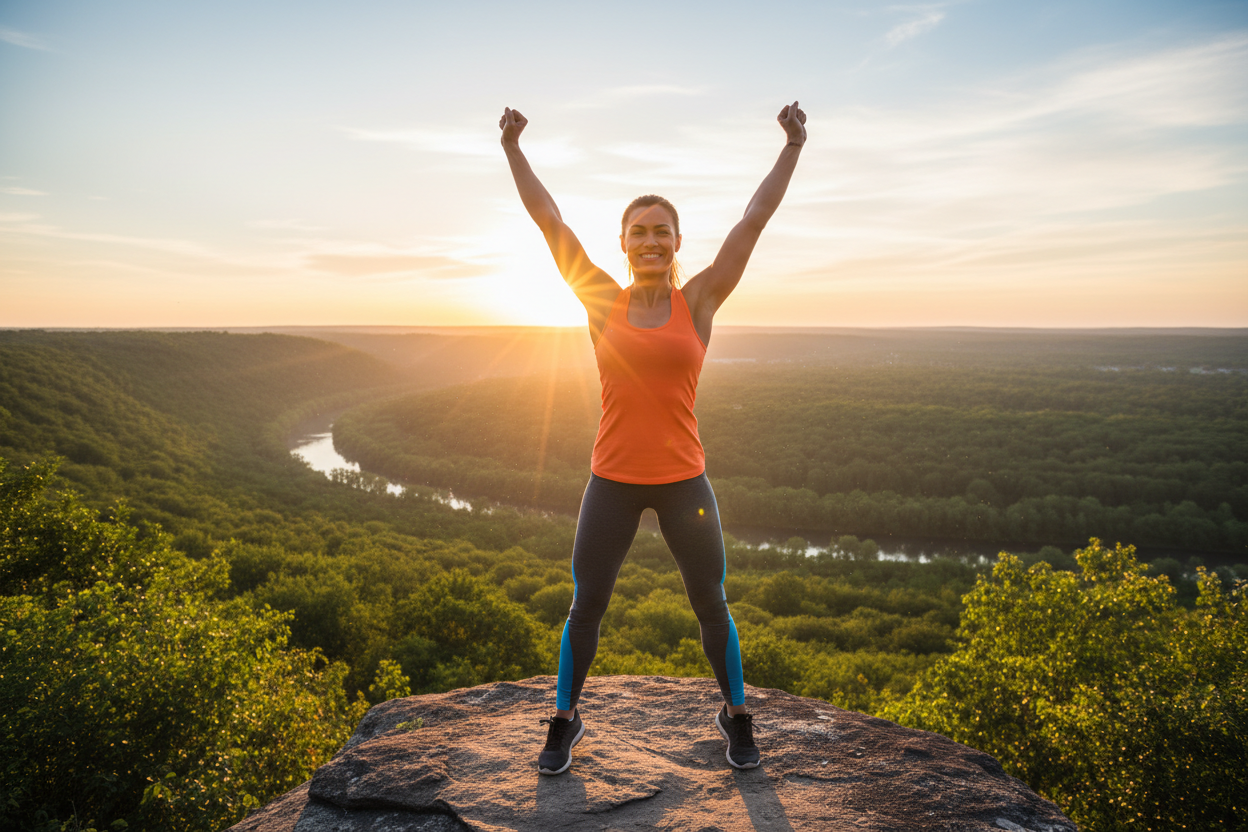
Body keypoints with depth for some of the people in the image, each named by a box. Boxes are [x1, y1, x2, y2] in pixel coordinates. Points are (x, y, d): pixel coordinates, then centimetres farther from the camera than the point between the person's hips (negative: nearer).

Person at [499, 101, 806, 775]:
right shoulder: (603, 302, -1)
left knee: (710, 605, 12)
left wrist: (793, 146, 3)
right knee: (585, 606, 10)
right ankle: (565, 721, 33)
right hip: (612, 481, 0)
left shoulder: (699, 302, -2)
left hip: (683, 480, 0)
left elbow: (754, 219, 0)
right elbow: (548, 219, 1)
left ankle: (736, 717, 37)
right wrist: (512, 149, 3)